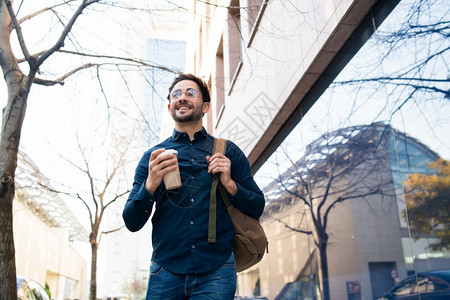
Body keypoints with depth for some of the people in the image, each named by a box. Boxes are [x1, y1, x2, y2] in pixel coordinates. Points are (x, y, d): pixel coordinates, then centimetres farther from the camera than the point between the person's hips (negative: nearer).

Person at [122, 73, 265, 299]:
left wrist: (230, 184, -11)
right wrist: (150, 184, -15)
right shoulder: (152, 157, 7)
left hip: (215, 272, 0)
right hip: (166, 271, 1)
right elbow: (132, 223, 3)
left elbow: (257, 208, 7)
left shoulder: (227, 151, 7)